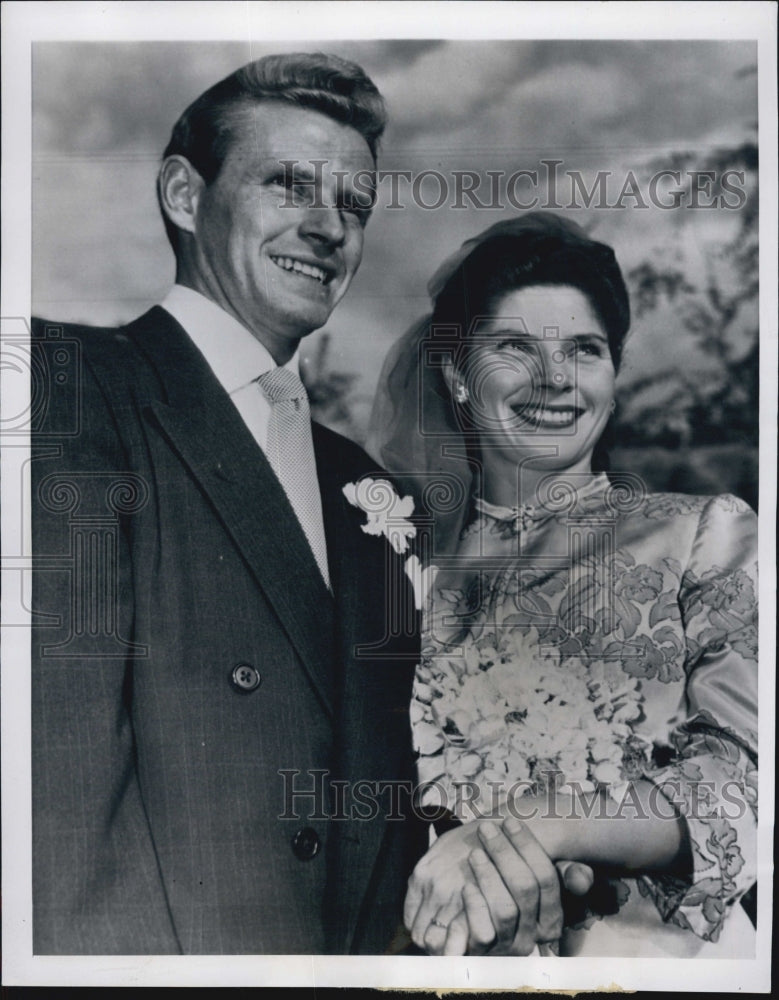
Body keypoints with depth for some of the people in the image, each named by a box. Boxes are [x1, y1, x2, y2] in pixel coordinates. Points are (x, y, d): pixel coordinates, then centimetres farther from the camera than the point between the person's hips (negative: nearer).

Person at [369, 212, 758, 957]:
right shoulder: (414, 556, -1)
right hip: (443, 949, 2)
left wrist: (537, 825, -29)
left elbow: (741, 784, -14)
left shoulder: (706, 538, -7)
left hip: (648, 948, -1)